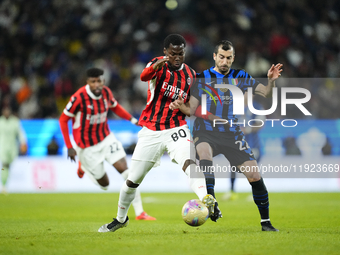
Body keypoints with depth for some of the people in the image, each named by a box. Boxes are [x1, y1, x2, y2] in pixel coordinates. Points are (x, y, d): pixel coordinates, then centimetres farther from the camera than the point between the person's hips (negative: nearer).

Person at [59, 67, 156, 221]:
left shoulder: (106, 92, -6)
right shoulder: (79, 97, -22)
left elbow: (115, 107, 15)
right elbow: (63, 120, -14)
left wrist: (132, 119, 2)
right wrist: (69, 147, -16)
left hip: (106, 139, 4)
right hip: (87, 146, -4)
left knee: (125, 170, -12)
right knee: (104, 184, 4)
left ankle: (139, 212, -8)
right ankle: (83, 166, 36)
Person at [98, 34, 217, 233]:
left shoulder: (190, 75, 6)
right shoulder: (158, 64, -6)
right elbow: (144, 76, -31)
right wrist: (156, 65, -53)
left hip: (176, 129, 1)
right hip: (150, 131, -1)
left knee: (189, 162, -30)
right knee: (133, 180, 8)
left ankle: (206, 200, -47)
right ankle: (121, 218, 30)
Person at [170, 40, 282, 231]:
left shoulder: (240, 77, 7)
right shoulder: (202, 78, 2)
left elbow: (266, 93, 6)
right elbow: (191, 109, 0)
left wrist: (271, 81, -15)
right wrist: (181, 106, -22)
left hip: (232, 134, 2)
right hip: (206, 133, -2)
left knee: (255, 176, -4)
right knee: (204, 153, -36)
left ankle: (265, 221, 11)